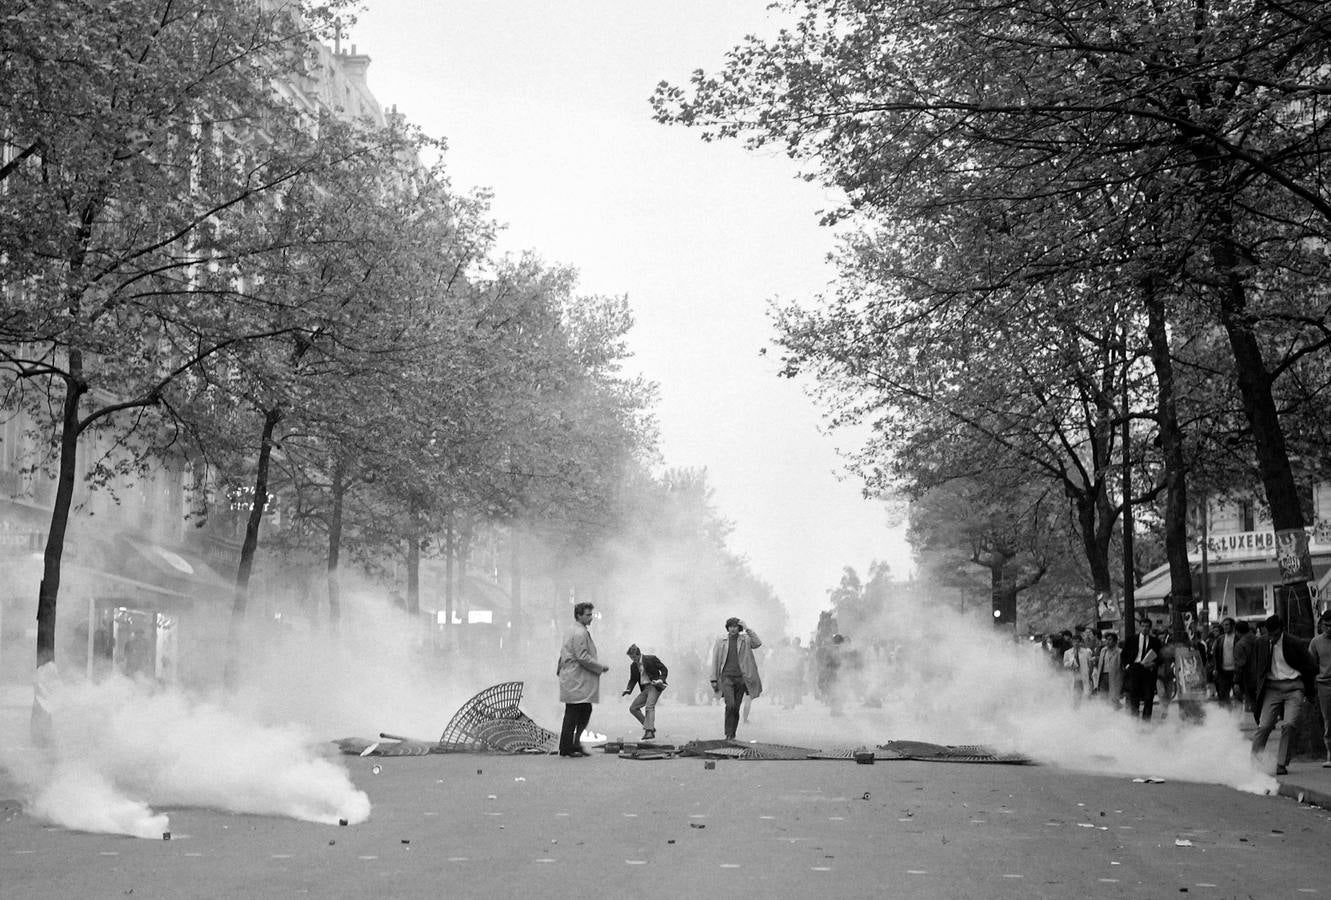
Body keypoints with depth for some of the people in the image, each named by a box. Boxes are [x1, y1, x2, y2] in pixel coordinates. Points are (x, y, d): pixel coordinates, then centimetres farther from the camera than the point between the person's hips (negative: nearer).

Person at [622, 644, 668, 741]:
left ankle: (649, 731, -30)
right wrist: (628, 690, -1)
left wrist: (661, 680, -20)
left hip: (654, 686, -8)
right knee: (633, 708, 1)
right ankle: (649, 727, 7)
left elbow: (664, 670, -3)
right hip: (645, 689, 8)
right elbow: (633, 680, 17)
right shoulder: (633, 666, 9)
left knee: (649, 706, -25)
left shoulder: (651, 659, -7)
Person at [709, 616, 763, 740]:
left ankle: (732, 735, 16)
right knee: (730, 705, -17)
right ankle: (728, 734, -10)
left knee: (736, 708, 5)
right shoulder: (720, 640, 5)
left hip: (741, 677, 1)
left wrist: (747, 629, -13)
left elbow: (758, 643, -13)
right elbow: (715, 660, 8)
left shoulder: (745, 639, 5)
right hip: (726, 677, -1)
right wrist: (714, 679, 4)